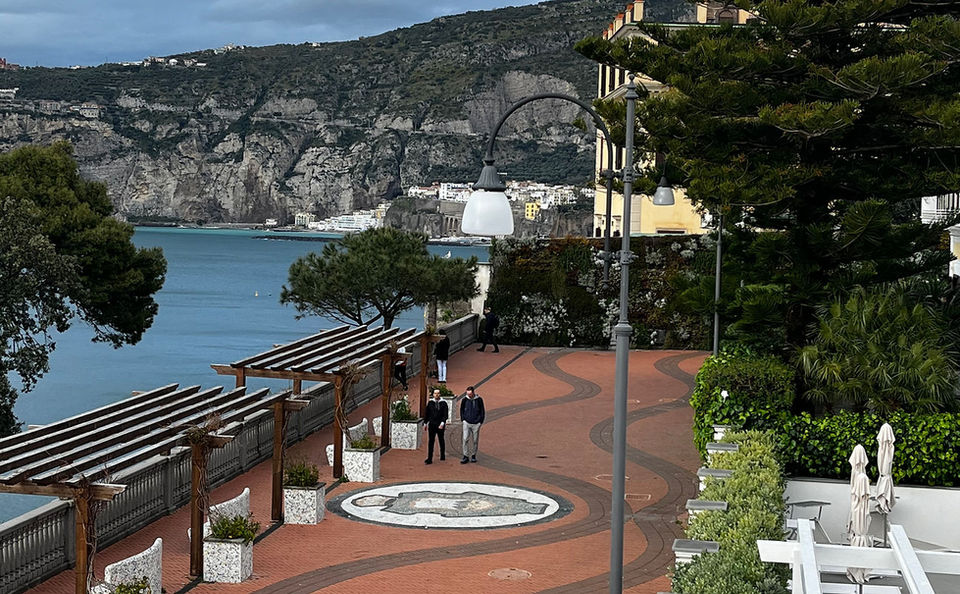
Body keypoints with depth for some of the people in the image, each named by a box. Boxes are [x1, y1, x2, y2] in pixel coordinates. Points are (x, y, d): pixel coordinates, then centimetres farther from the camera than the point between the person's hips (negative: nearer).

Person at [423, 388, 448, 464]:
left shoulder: (443, 403, -1)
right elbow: (426, 413, 12)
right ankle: (429, 459, -8)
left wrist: (442, 423, -19)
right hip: (432, 425, 1)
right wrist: (425, 423, 12)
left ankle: (442, 455, 30)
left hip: (440, 425, -1)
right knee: (430, 441, -5)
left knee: (441, 440, 13)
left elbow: (445, 414, -6)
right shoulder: (430, 403, 6)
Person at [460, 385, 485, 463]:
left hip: (476, 424, 0)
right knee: (465, 439, -9)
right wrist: (463, 420, 5)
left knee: (475, 441, 5)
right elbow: (461, 410, 14)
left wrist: (480, 421, 0)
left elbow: (482, 411, 6)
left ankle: (473, 456, 17)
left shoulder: (479, 400, -1)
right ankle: (466, 456, -6)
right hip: (467, 423, 0)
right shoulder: (465, 400, 1)